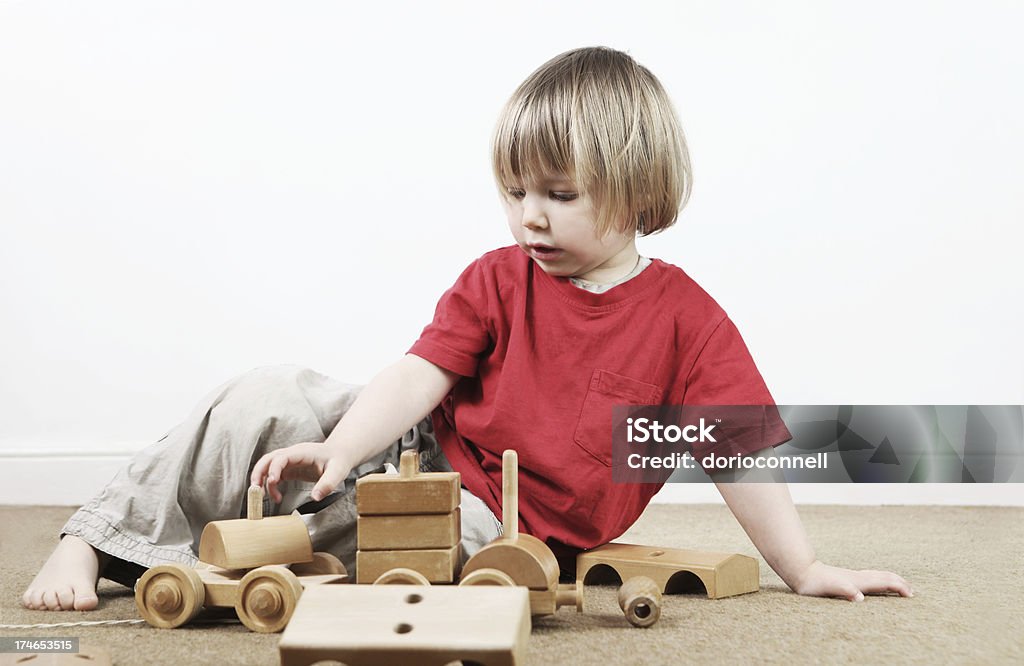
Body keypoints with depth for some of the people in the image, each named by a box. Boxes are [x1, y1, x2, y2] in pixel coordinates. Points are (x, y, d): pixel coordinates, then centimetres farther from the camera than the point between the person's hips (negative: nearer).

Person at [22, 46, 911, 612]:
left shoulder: (685, 317, -9)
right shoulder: (498, 279, 0)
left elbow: (737, 455, -9)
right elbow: (419, 375, -10)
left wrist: (807, 571, -12)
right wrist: (336, 452, -27)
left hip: (490, 520, -3)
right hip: (419, 449, 3)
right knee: (265, 401, -17)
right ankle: (93, 542, -3)